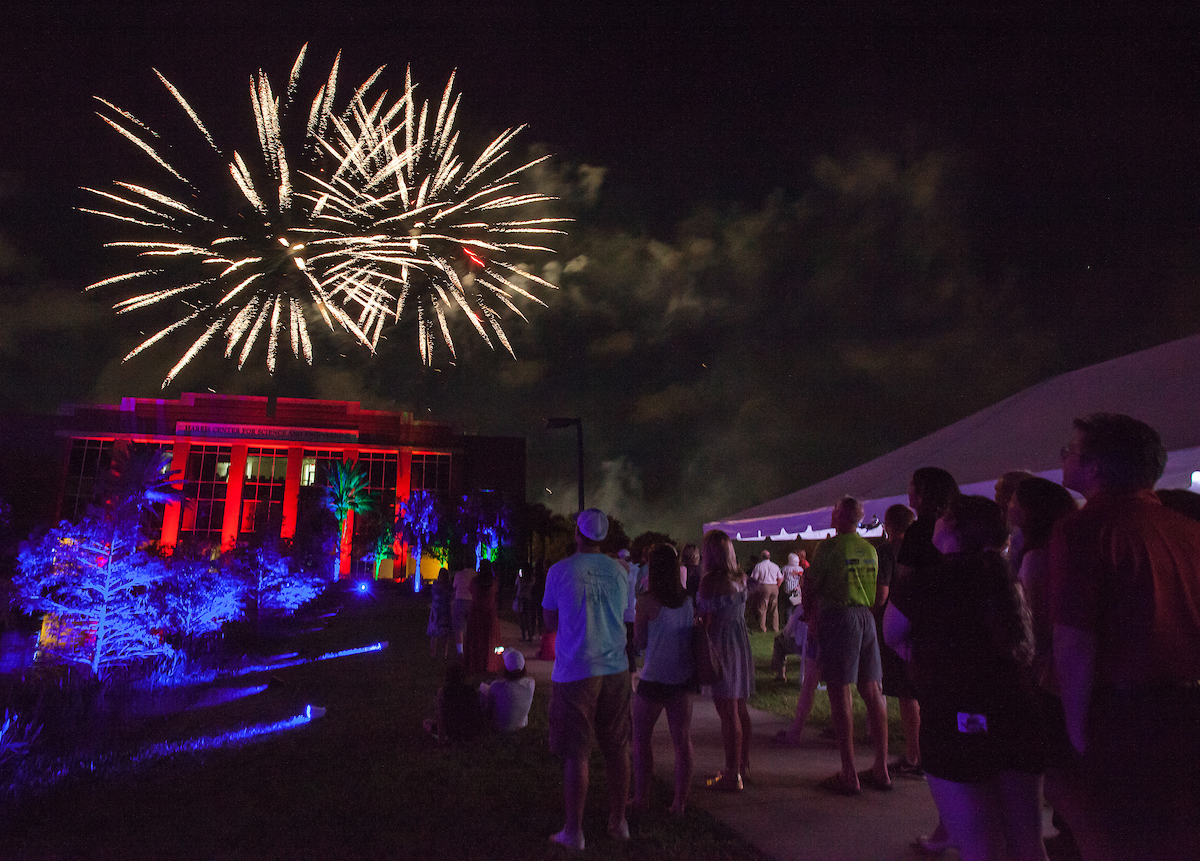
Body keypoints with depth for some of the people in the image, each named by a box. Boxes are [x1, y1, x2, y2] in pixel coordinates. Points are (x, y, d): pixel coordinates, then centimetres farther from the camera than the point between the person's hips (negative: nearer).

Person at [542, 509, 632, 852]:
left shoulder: (560, 571, -7)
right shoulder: (619, 572, 3)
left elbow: (550, 623, 4)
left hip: (575, 672, -4)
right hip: (616, 669, 4)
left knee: (576, 753, 5)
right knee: (617, 749, 14)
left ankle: (574, 832, 15)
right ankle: (618, 823, 26)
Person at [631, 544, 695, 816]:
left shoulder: (647, 601, -14)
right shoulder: (689, 600, -1)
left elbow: (639, 641, -5)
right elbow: (694, 638, 7)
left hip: (654, 679, -4)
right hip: (683, 678, 4)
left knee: (641, 738, 13)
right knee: (682, 739, 11)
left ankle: (641, 798, 21)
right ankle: (679, 801, 18)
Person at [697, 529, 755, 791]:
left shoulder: (710, 580, -17)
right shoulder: (740, 578, 6)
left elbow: (706, 619, -16)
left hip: (721, 646, -8)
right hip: (741, 643, 8)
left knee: (728, 712, -3)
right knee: (739, 708, 17)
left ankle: (732, 775, 4)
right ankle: (743, 765, 29)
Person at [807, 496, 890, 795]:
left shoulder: (829, 546, -9)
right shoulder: (869, 549, 11)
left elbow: (812, 587, -4)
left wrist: (807, 611, 13)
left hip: (838, 616, -7)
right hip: (866, 616, 7)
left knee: (840, 693, -2)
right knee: (872, 692, 12)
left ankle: (849, 775, 1)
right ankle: (881, 769, 19)